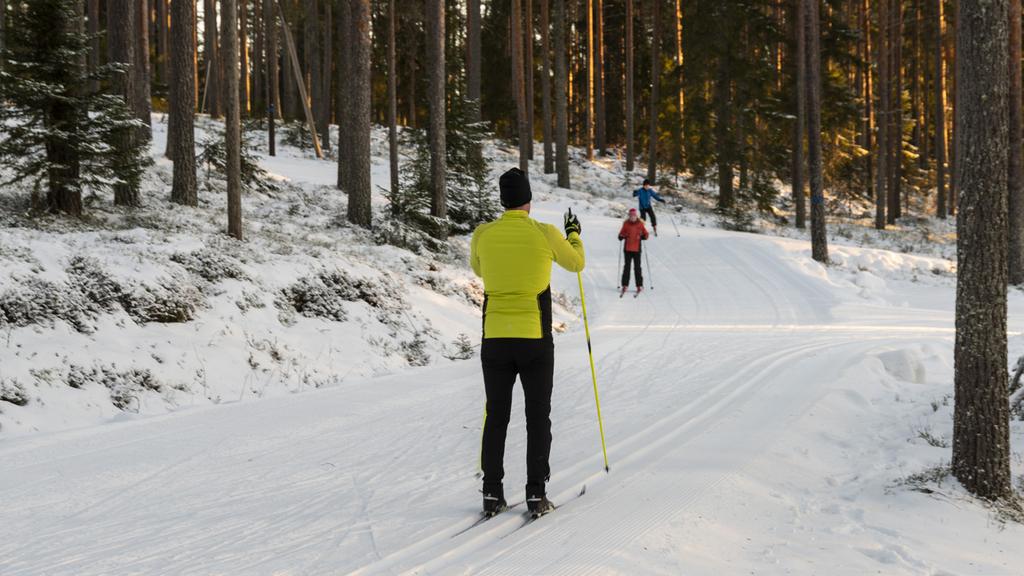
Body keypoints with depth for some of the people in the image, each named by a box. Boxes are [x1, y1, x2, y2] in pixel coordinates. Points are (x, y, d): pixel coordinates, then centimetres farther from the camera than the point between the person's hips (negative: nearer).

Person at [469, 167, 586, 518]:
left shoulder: (483, 235, -2)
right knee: (537, 416, 8)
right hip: (535, 340, -2)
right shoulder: (546, 234, -7)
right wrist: (574, 235, 32)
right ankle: (536, 493, 5)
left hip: (494, 340, 2)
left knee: (496, 416, 11)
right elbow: (576, 264, 12)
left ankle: (492, 493, 10)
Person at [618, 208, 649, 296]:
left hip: (637, 249, -2)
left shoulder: (640, 224, 1)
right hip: (627, 248, 2)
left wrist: (643, 236, -17)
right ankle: (625, 285, 10)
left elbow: (645, 234, 4)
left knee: (637, 267, -1)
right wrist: (621, 236, -10)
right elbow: (622, 233, 12)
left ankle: (639, 285, 5)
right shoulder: (626, 224, 5)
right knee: (627, 267, 5)